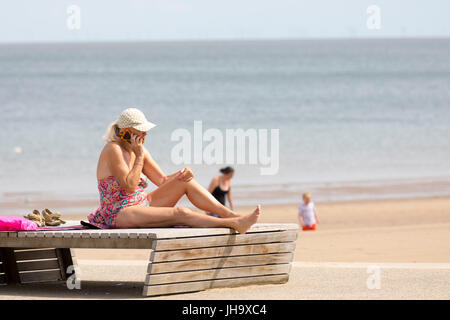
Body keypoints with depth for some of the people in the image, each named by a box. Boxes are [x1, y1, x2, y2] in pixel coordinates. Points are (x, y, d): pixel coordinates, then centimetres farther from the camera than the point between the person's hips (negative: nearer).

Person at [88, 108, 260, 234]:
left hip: (142, 205, 9)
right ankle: (234, 224, -27)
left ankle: (232, 215, -8)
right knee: (180, 213, -25)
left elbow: (162, 180, 11)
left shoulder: (138, 149, 10)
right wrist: (139, 157, -18)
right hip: (121, 215, -9)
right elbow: (130, 186, -23)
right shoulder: (113, 150, -16)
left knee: (186, 182, -2)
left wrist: (182, 173, -9)